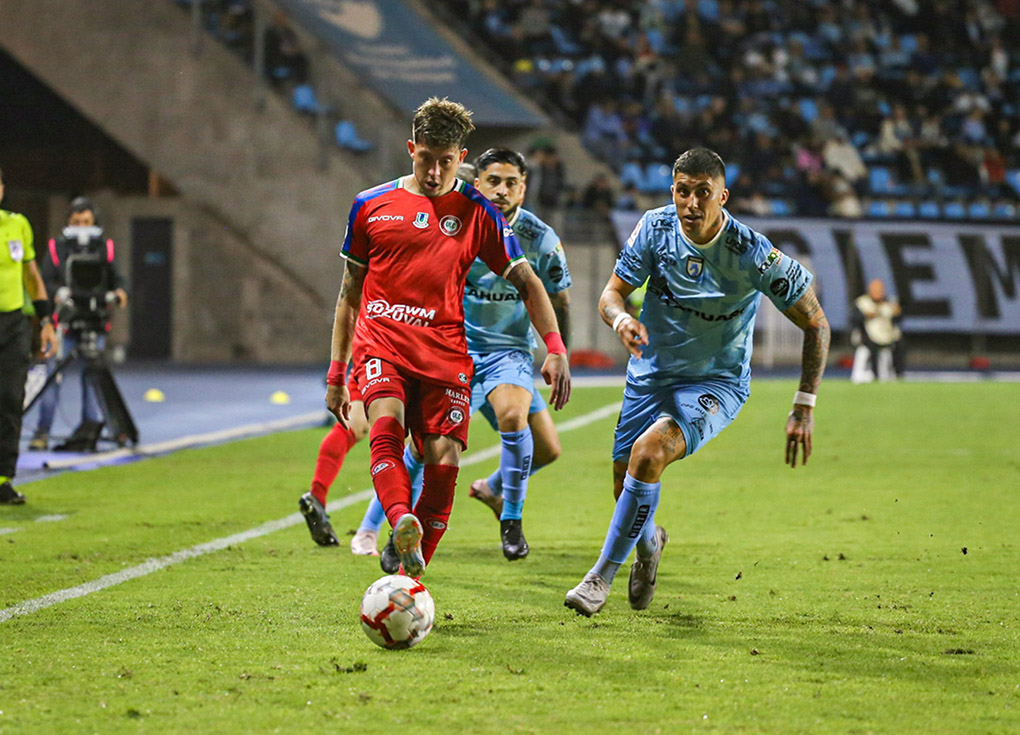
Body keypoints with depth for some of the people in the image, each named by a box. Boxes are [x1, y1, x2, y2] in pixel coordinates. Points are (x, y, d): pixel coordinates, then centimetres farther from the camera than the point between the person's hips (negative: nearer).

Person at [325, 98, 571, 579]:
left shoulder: (477, 213, 8)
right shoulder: (372, 205, 11)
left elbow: (527, 282, 10)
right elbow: (350, 292, 19)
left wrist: (555, 350, -4)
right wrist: (336, 372, 16)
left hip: (444, 352, 1)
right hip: (381, 344, 0)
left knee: (444, 462, -10)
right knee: (386, 426, -29)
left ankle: (409, 579, 1)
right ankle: (402, 524, -53)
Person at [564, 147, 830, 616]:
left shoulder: (755, 256, -23)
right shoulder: (655, 228, -13)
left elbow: (815, 324, -13)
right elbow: (612, 292, -5)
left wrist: (804, 408, -16)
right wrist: (622, 319, -31)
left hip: (715, 384, -4)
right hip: (650, 374, 4)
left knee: (649, 452, -28)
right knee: (625, 478, 5)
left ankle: (602, 576, -15)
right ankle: (648, 541, 43)